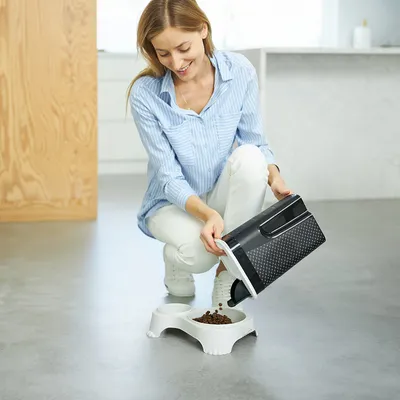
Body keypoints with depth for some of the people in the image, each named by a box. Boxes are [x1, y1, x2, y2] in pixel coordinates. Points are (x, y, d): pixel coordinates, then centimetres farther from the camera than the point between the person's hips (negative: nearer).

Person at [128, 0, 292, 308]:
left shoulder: (240, 71, -15)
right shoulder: (144, 94, -20)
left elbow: (254, 140, -6)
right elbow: (169, 177, -19)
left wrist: (274, 176, -28)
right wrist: (207, 214, -36)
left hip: (223, 192, 2)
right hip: (174, 202, -2)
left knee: (249, 156, -32)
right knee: (199, 252, -35)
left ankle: (227, 271, -17)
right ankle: (175, 257, 7)